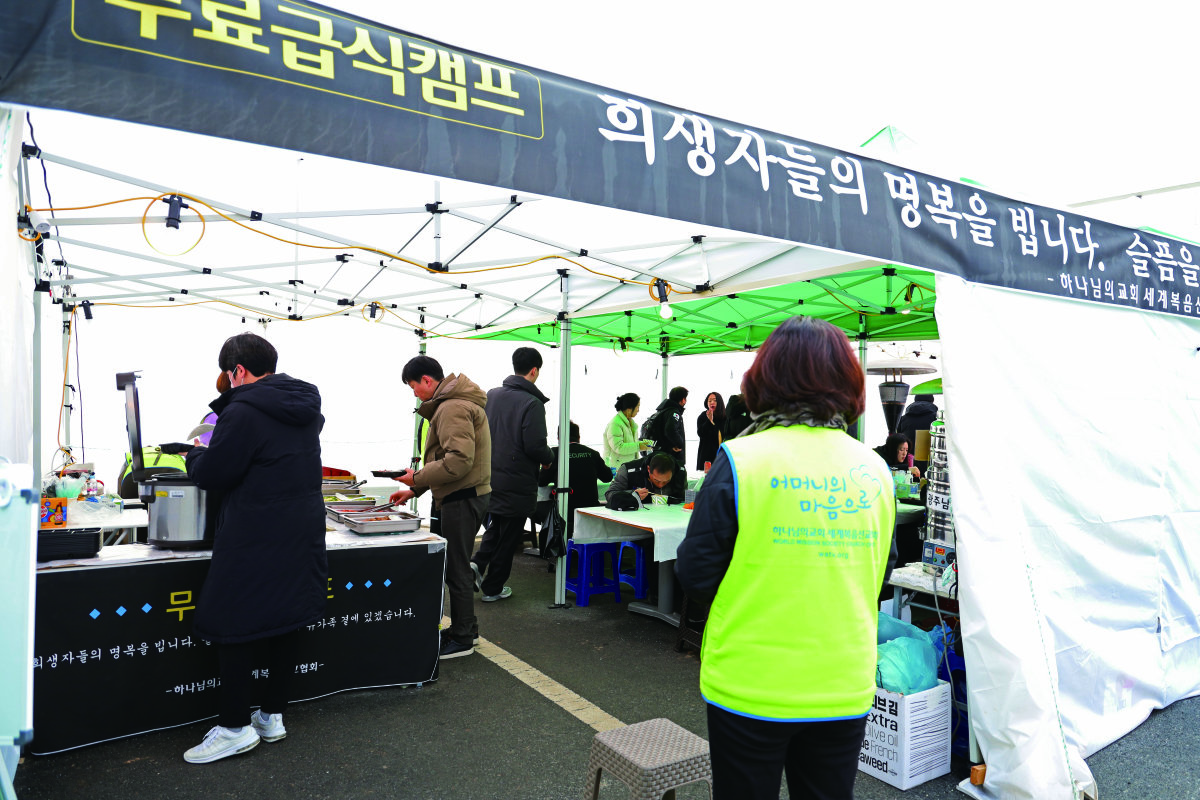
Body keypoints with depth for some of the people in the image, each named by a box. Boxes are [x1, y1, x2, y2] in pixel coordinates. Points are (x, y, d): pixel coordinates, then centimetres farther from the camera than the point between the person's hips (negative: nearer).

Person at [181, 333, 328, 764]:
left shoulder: (243, 412, -17)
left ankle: (235, 727, 14)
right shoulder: (306, 408, 9)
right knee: (287, 621, 14)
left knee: (232, 626, 5)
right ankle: (272, 716, 27)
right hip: (303, 534, 8)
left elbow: (212, 475, -13)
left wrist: (194, 454, 8)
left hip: (254, 541, -8)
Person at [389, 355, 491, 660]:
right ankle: (466, 627, 30)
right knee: (455, 565, 18)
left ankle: (462, 638, 13)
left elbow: (459, 460, -27)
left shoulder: (453, 408, -18)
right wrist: (414, 490, 17)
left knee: (456, 569, 0)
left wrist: (417, 479, -16)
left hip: (462, 499, -10)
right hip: (459, 497, 10)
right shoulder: (451, 403, 17)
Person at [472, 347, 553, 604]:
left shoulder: (491, 395, 4)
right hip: (517, 483, -6)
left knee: (495, 527, 26)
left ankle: (477, 563, 7)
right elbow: (535, 447, -21)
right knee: (509, 536, 9)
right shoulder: (532, 404, -18)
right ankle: (492, 588, 19)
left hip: (488, 478, 6)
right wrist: (549, 457, 0)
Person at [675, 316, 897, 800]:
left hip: (750, 684, -3)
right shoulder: (874, 470, -3)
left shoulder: (740, 460, -16)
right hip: (845, 686, 4)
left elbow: (695, 574, -11)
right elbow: (880, 572, 10)